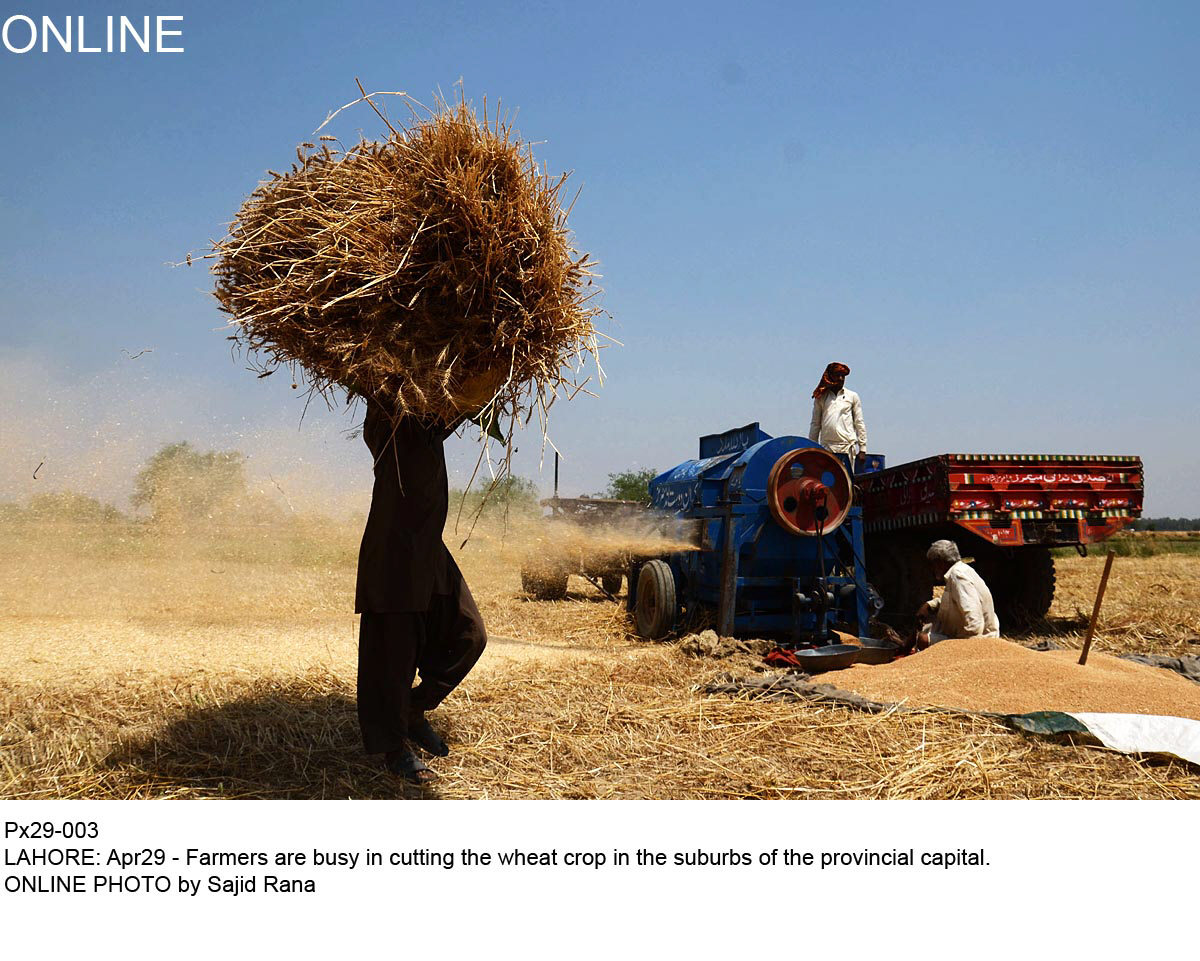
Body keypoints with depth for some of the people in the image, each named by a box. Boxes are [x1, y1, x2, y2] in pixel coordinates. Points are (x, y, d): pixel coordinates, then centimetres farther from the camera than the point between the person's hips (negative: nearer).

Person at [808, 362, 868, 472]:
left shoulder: (852, 396, 10)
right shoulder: (821, 398, 11)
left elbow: (859, 424, 8)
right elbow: (815, 424, 13)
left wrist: (862, 449, 3)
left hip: (846, 446, -1)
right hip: (826, 447, 1)